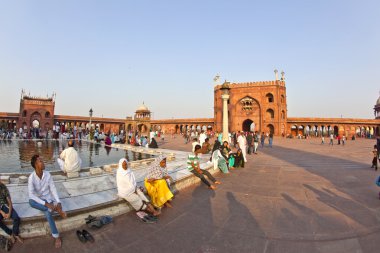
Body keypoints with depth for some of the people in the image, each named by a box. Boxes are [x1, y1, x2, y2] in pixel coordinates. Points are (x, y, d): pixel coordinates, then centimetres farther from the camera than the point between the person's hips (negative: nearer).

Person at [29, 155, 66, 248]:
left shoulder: (47, 174, -10)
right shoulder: (31, 178, -19)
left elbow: (53, 189, -7)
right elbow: (31, 195, -24)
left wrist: (58, 202, -20)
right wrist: (46, 204, -31)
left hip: (49, 199, 1)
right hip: (38, 200, -1)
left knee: (48, 213, -26)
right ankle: (55, 208, -26)